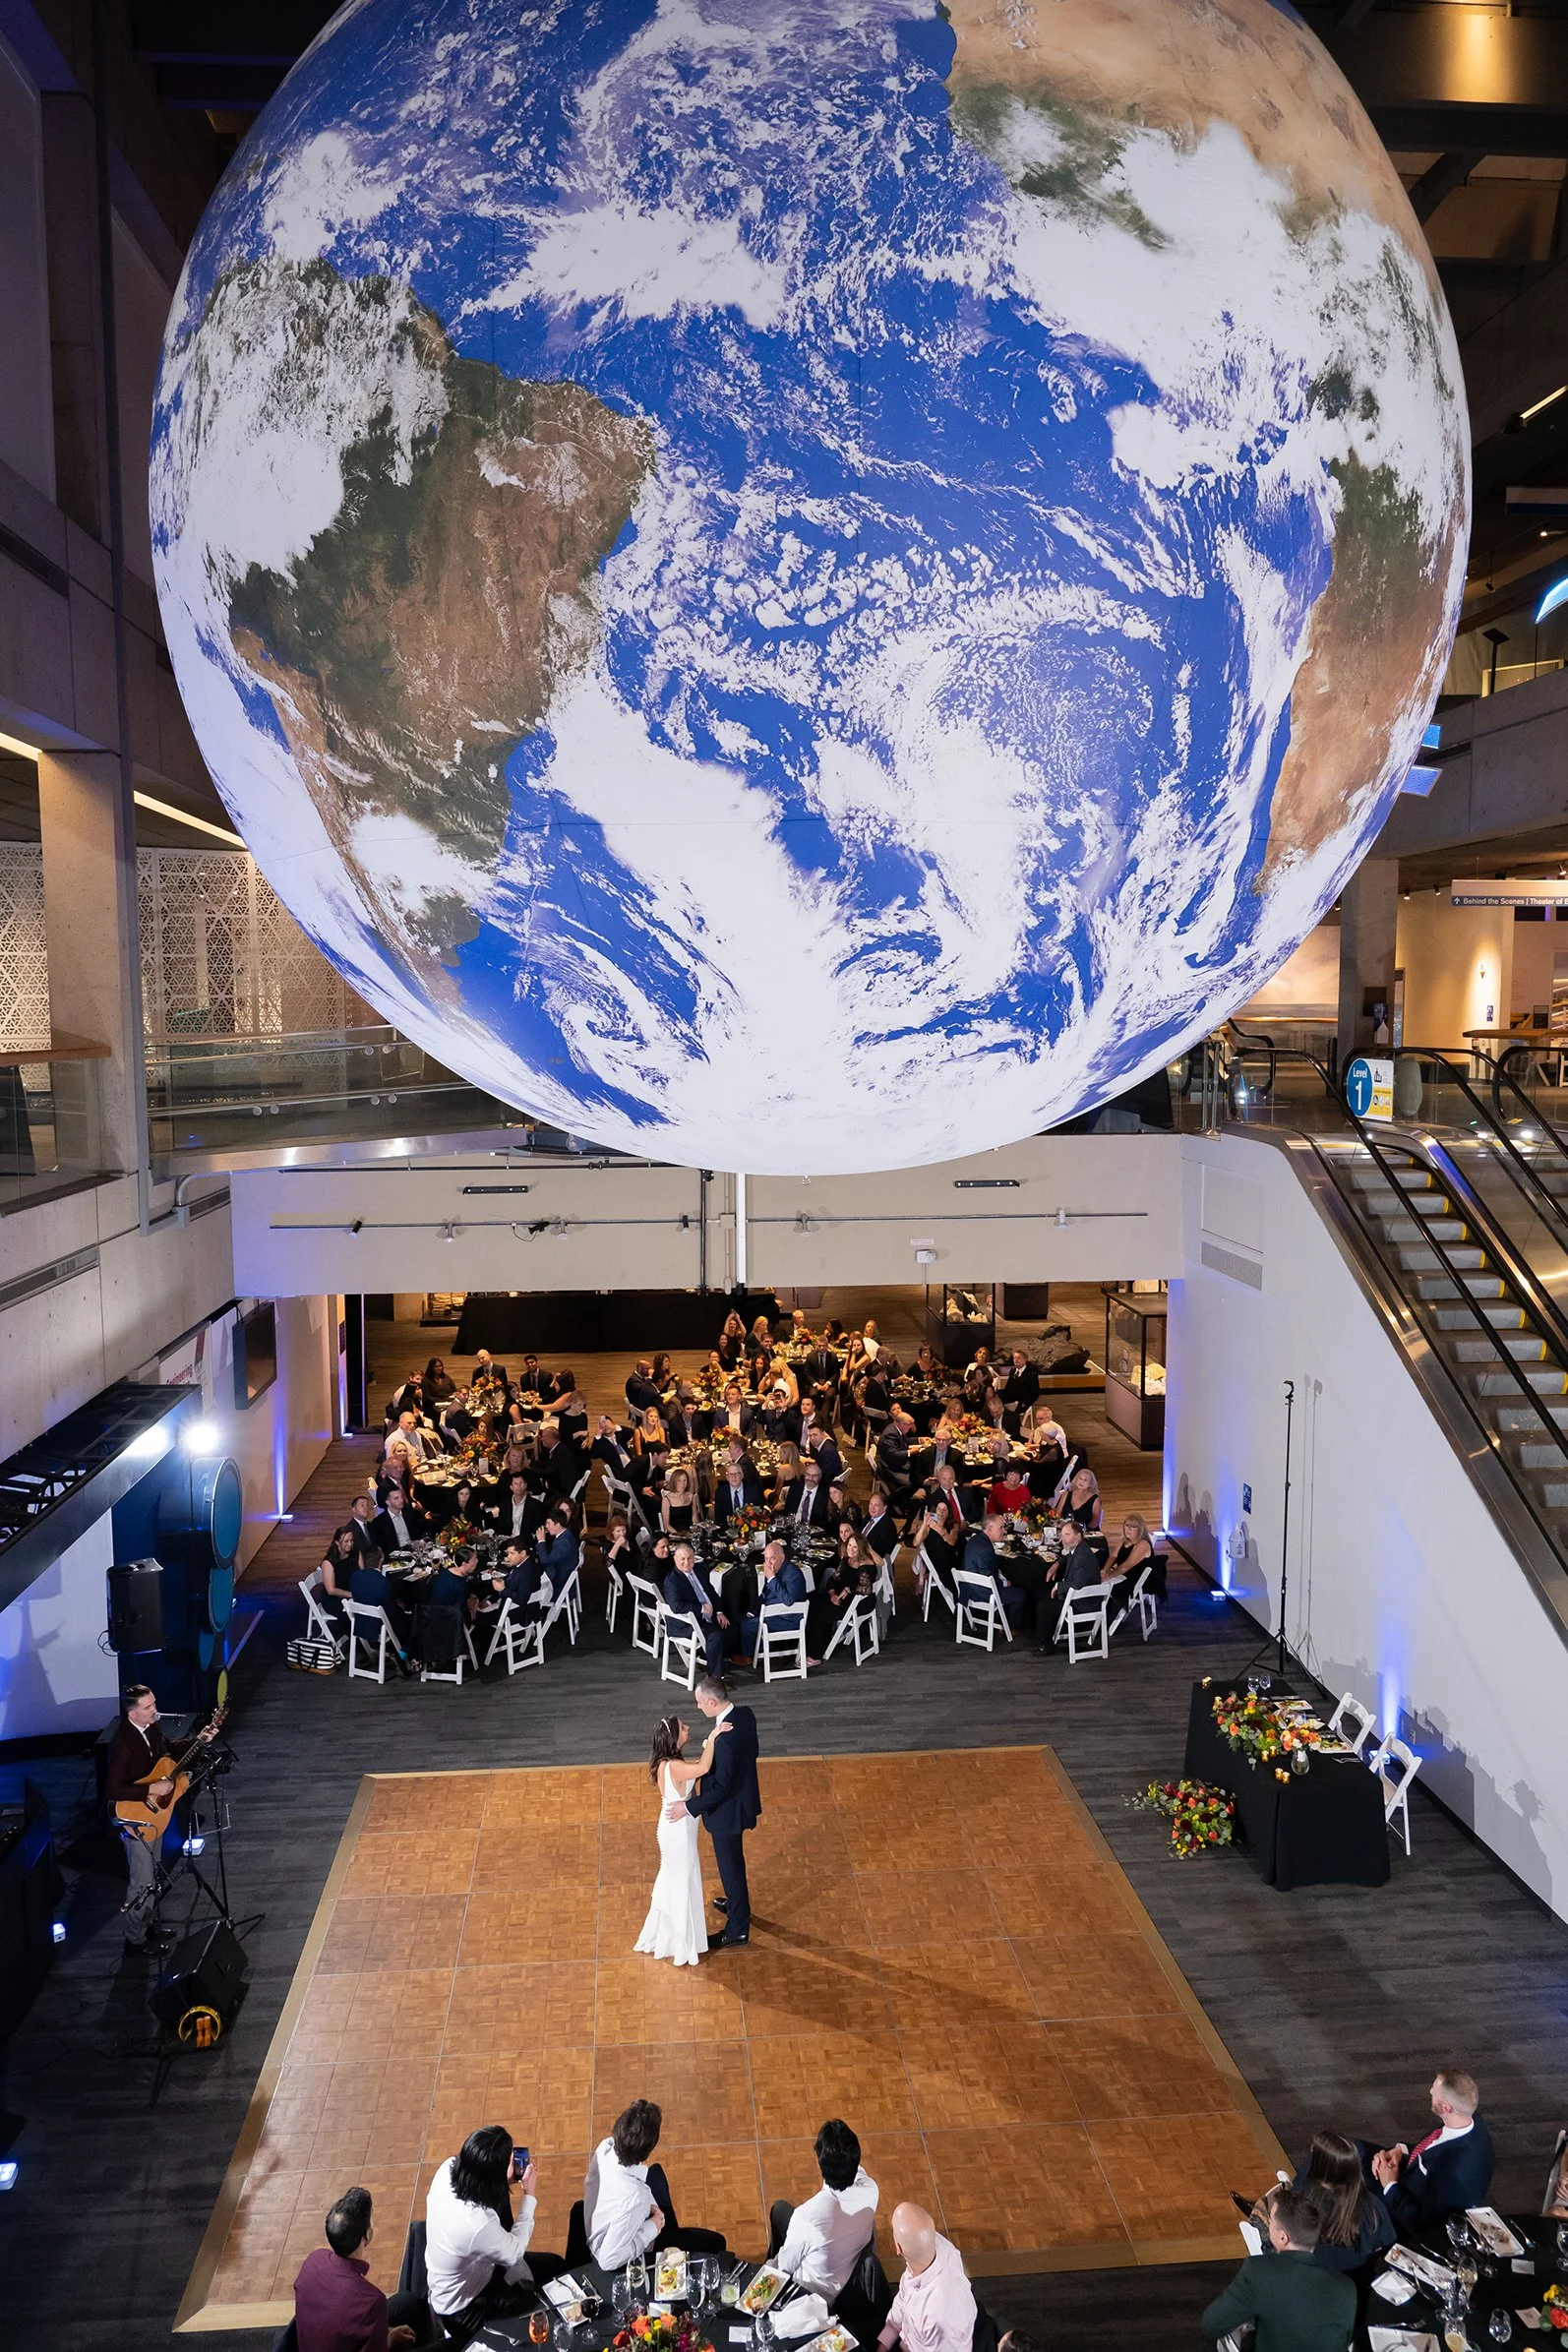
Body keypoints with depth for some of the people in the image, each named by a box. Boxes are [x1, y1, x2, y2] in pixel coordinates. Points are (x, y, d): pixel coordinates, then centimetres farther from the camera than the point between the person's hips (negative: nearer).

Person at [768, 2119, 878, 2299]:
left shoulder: (807, 2216, -38)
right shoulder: (871, 2191, -27)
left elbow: (787, 2266, -17)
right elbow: (858, 2170, 0)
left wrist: (773, 2265, 2)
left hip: (813, 2293, -4)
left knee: (780, 2207, 18)